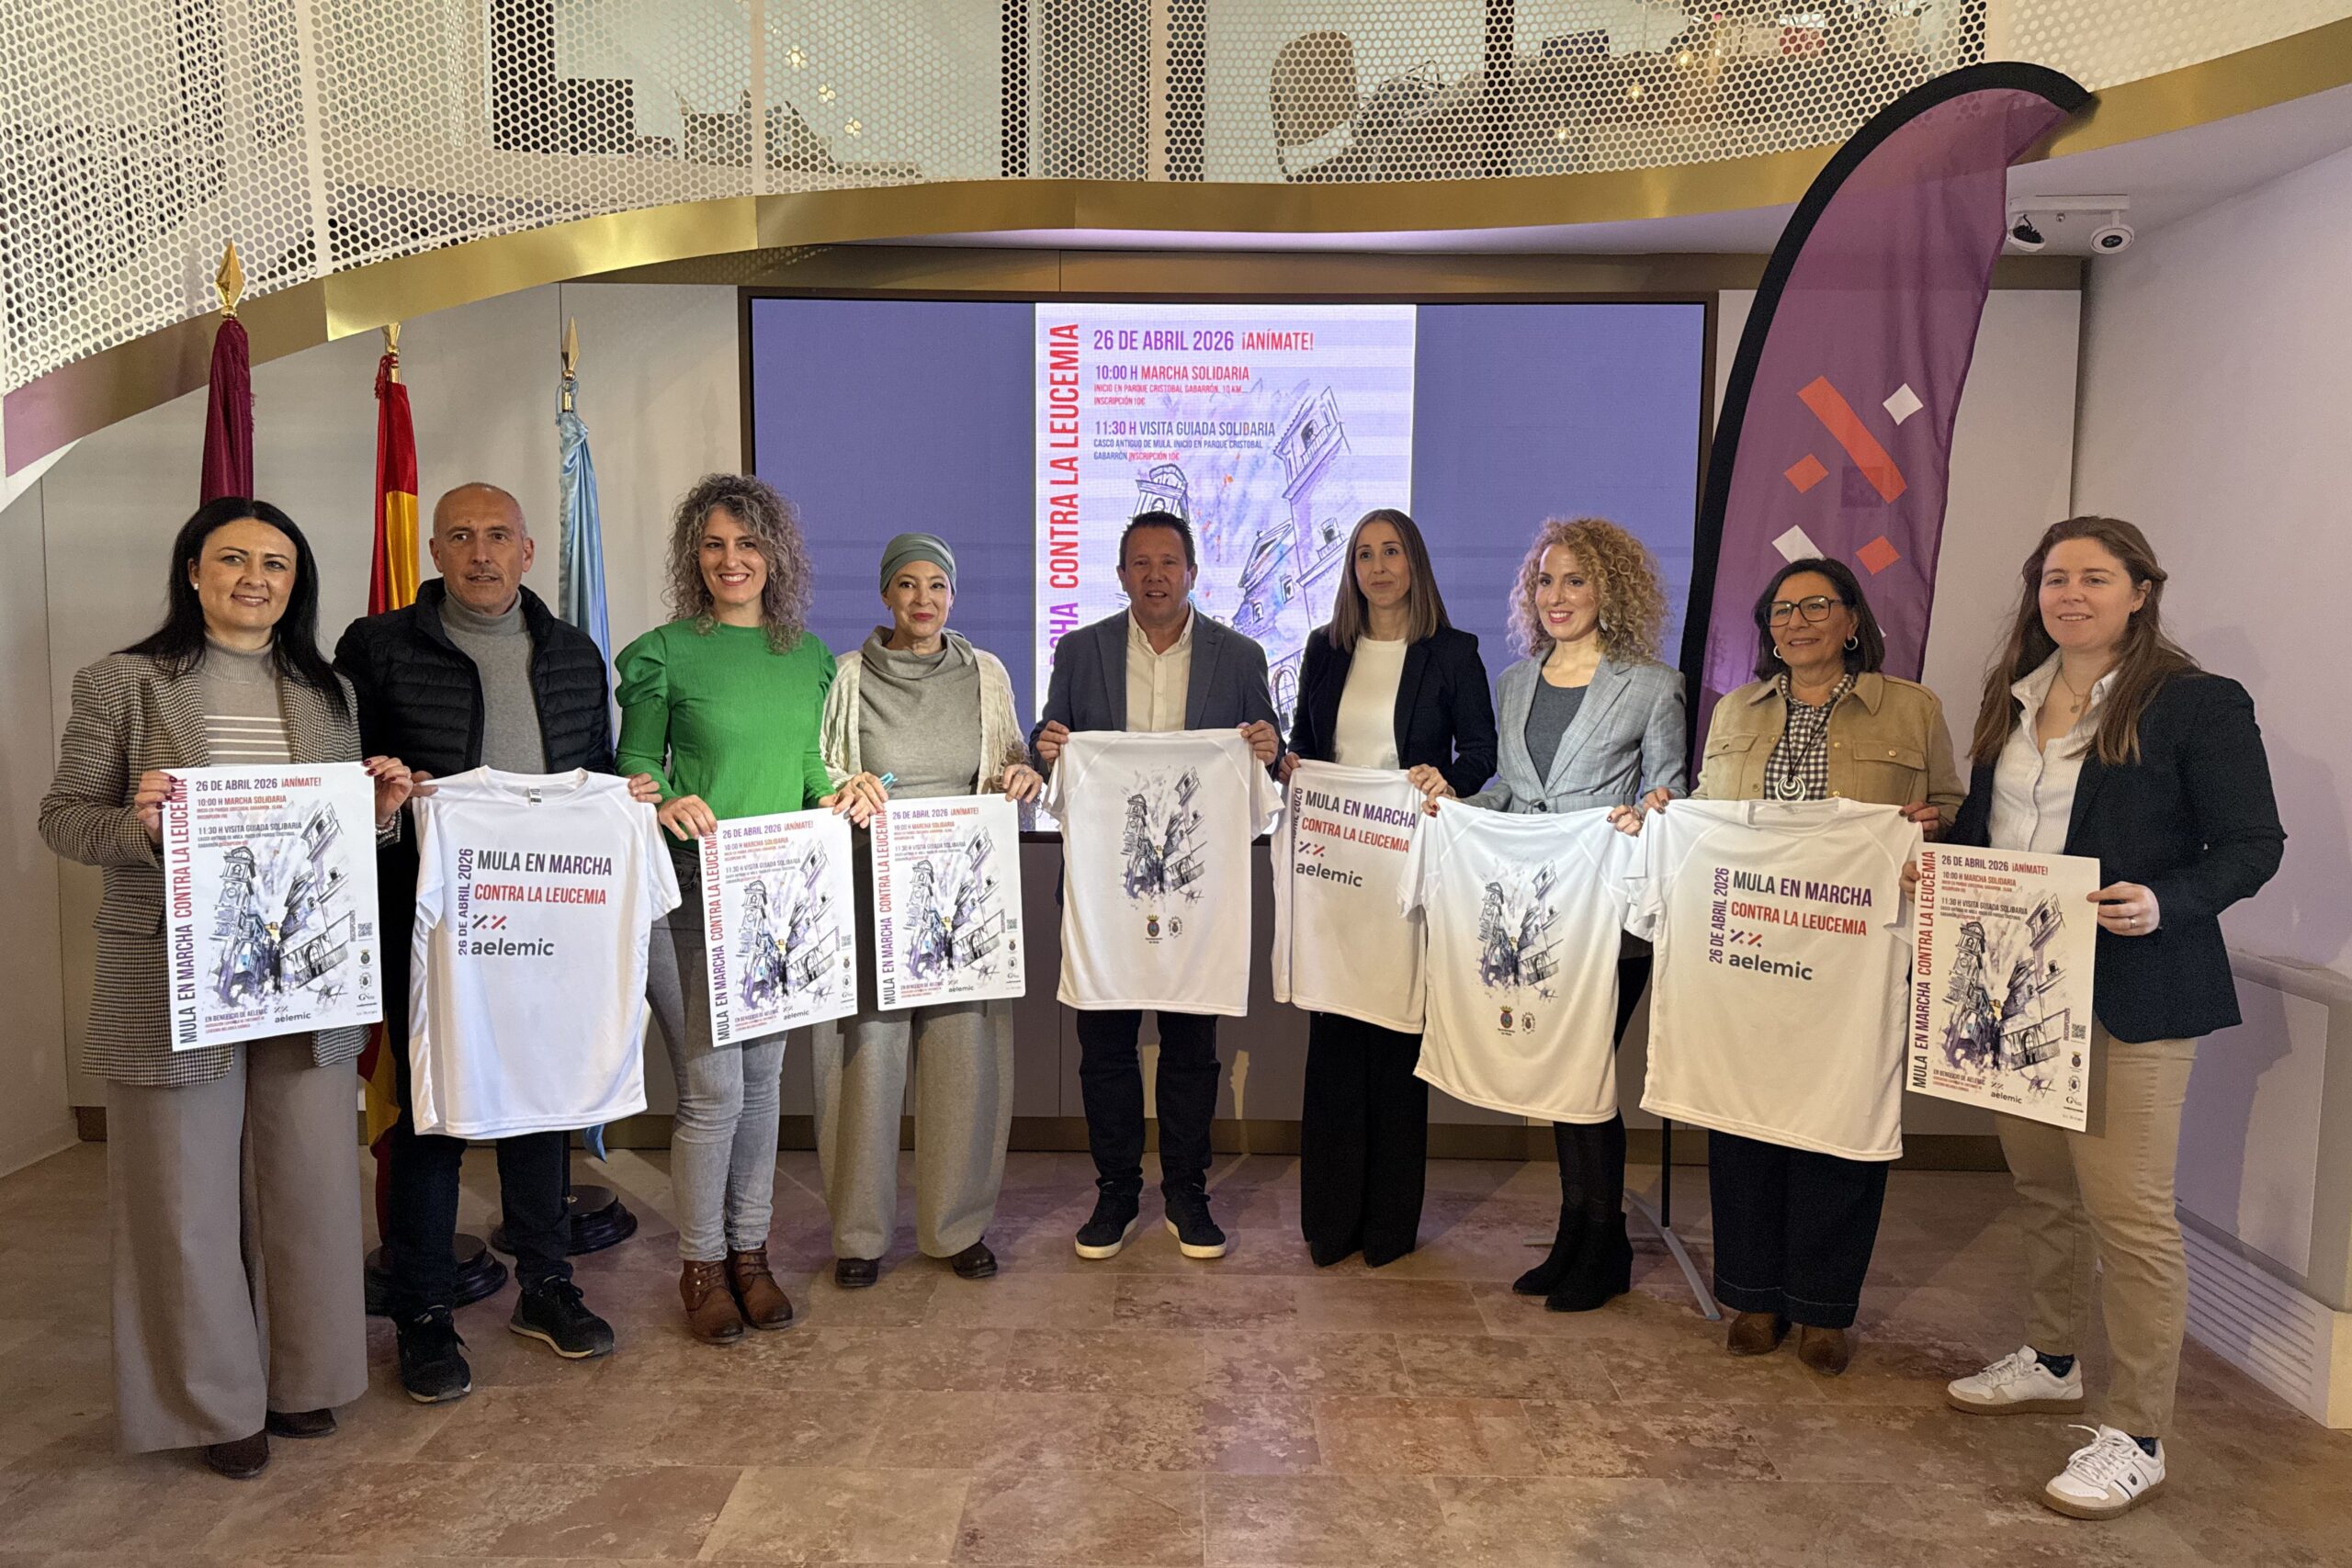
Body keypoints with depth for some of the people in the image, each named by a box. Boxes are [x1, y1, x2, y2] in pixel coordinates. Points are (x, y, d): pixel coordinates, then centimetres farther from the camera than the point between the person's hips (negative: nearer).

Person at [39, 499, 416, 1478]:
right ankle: (214, 1400, 24)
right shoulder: (124, 684, -1)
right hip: (174, 980, -3)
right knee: (188, 1193, 6)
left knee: (310, 1180, 10)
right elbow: (62, 816, -1)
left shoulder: (326, 692, 11)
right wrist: (137, 825, -20)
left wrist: (382, 810, -5)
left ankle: (301, 1378, 29)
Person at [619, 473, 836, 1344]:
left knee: (764, 1076, 12)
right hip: (693, 892, -4)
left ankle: (750, 1250, 26)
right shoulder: (665, 652, -2)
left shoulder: (809, 656, 11)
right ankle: (701, 1263, 16)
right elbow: (635, 766, -1)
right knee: (712, 1085, -4)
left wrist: (842, 792, -4)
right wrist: (665, 804, -21)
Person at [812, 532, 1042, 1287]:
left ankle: (959, 1224, 19)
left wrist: (1022, 777, -6)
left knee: (966, 1053, 2)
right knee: (867, 1054, 0)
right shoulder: (847, 675, 2)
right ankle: (861, 1229, 17)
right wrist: (844, 792, -16)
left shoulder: (986, 673, 8)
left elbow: (1012, 761, 16)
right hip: (870, 892, -2)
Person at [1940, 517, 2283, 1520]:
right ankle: (2052, 1363, 36)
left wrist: (2163, 903, -25)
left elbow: (2253, 844, -9)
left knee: (2126, 1209, -3)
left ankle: (2135, 1441, 9)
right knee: (2043, 1186, 18)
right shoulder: (2013, 697, 11)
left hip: (2126, 988, -6)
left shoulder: (2199, 704, -8)